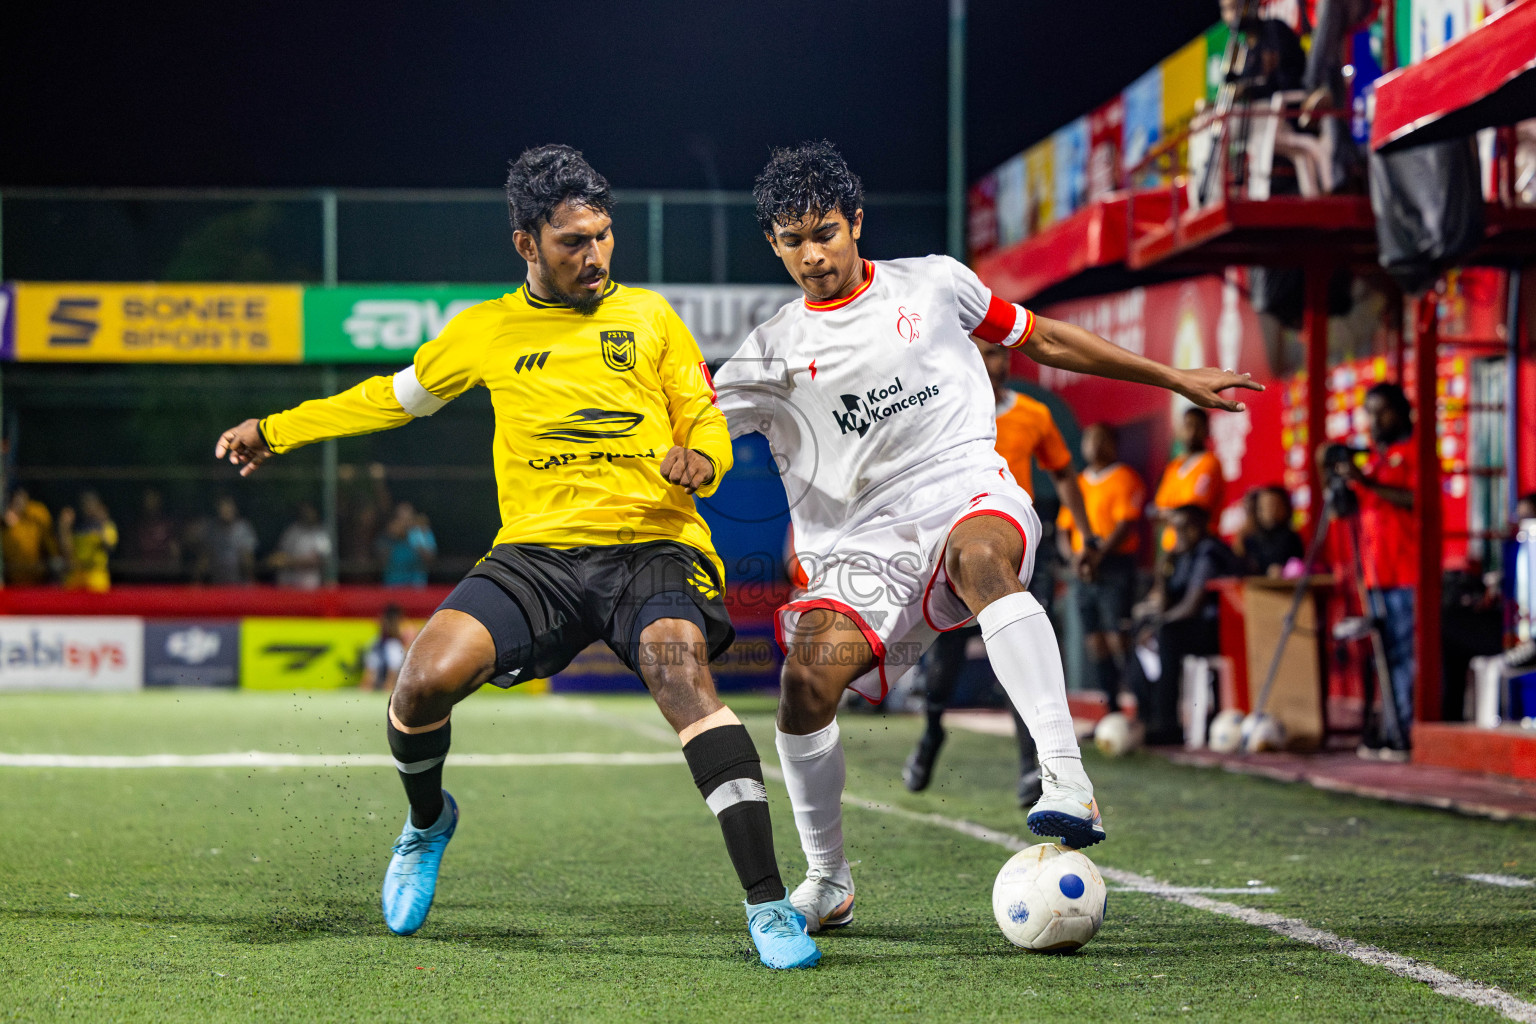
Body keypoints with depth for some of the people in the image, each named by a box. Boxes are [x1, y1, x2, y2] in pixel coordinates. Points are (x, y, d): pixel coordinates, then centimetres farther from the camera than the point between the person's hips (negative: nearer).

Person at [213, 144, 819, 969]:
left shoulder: (648, 316, 13)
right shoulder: (485, 330, 16)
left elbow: (707, 421, 14)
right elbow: (395, 396, 30)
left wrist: (700, 459, -11)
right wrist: (277, 430, 32)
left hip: (653, 546, -2)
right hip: (539, 551, 2)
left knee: (679, 667, -33)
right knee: (428, 675, -21)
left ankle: (768, 904, -33)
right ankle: (427, 822, 16)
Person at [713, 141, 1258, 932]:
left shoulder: (933, 285, 13)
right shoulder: (770, 353, 11)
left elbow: (1040, 339, 24)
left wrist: (1176, 379, 26)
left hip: (967, 495, -2)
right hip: (860, 549, 2)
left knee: (981, 554, -39)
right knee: (809, 675, -24)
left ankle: (1067, 784, -52)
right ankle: (827, 883, 0)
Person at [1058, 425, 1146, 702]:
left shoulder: (1124, 479, 0)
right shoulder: (1078, 484, 20)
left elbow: (1127, 524, -10)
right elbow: (1063, 531, 17)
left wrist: (1097, 557, -17)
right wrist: (1074, 556, -3)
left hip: (1115, 567, -6)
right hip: (1083, 572, 6)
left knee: (1117, 638, -15)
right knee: (1094, 642, 2)